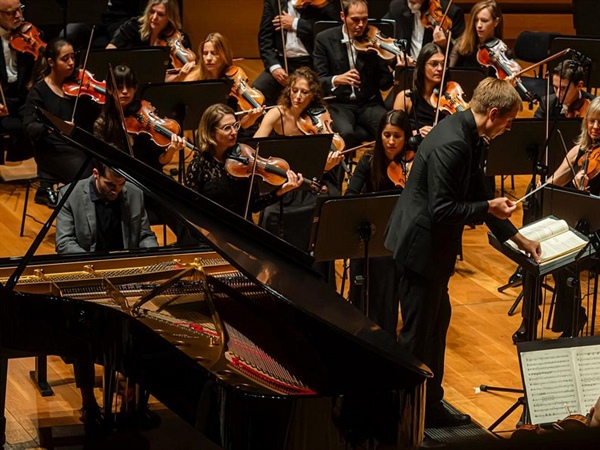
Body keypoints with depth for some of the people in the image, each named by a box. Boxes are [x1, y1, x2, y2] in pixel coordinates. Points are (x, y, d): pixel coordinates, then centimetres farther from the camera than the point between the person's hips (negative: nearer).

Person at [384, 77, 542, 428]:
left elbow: (478, 195, 14)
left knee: (437, 322, 20)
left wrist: (518, 237, 16)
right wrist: (488, 208, -16)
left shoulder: (470, 136, 5)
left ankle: (430, 406, 33)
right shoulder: (452, 144, -26)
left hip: (434, 244, 10)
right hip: (421, 245, -10)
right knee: (417, 334, 1)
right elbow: (441, 210, -28)